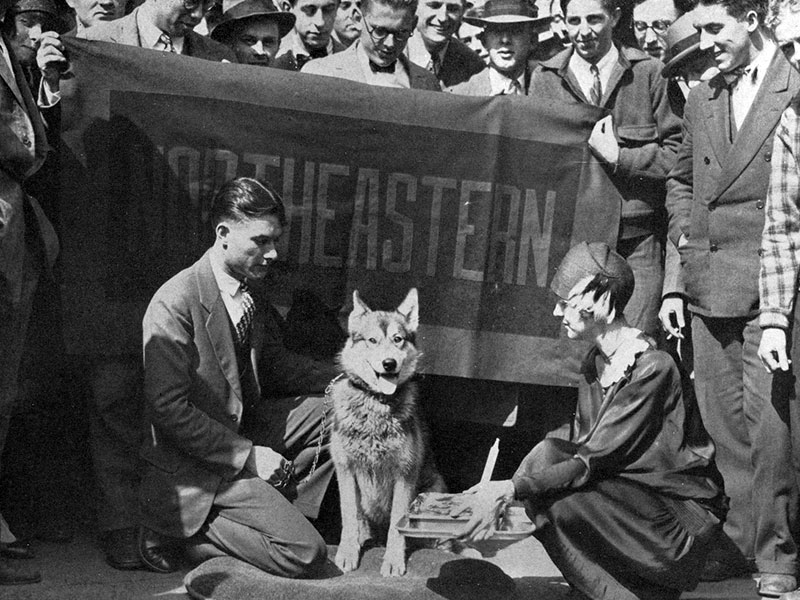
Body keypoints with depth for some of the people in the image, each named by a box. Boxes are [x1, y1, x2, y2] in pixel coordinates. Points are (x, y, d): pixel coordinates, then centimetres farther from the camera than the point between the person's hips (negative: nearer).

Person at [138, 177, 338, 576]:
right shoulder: (174, 305, -23)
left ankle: (274, 507, 3)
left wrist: (342, 379, -1)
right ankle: (176, 527, -3)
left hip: (246, 429, 8)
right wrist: (248, 455, -21)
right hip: (195, 463, -8)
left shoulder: (253, 289, 2)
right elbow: (168, 410, -24)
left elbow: (271, 359, 15)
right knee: (305, 553, -15)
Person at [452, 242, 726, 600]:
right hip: (628, 498, 8)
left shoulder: (652, 368, -21)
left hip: (684, 519, -8)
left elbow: (593, 462, -24)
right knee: (549, 453, -13)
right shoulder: (595, 364, 7)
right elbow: (580, 451, 4)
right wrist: (502, 492, -8)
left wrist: (510, 490, -28)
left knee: (561, 497, -26)